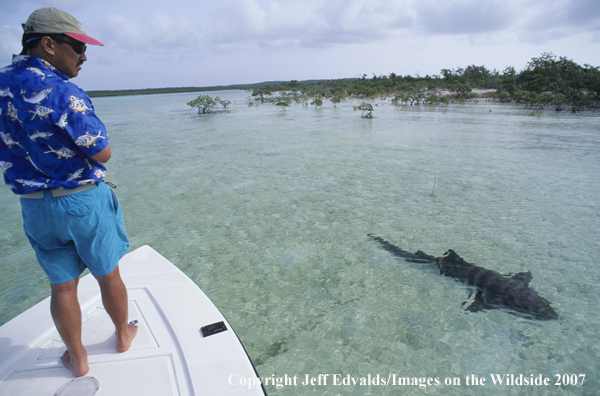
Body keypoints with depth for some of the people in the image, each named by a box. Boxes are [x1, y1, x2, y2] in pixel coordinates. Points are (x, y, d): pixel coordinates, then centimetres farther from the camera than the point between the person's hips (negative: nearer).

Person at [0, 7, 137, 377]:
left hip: (34, 205, 6)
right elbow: (102, 155, -15)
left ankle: (77, 358, 33)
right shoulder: (62, 92, -20)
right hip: (84, 201, -6)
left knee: (63, 285, 17)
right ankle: (123, 335, 36)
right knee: (109, 276, 15)